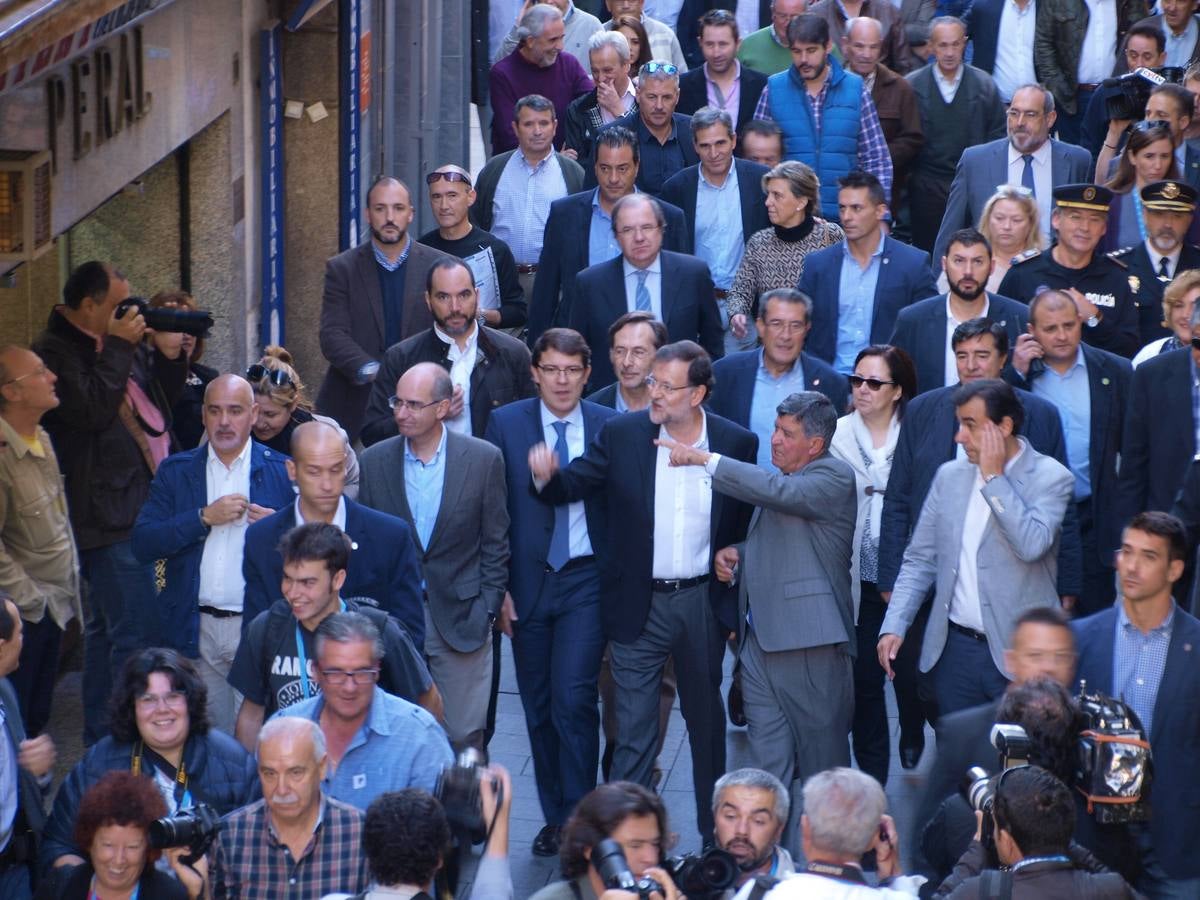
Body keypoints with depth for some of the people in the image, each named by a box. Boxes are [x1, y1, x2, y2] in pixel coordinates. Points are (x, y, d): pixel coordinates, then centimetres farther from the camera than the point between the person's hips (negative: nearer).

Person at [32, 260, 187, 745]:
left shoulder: (117, 343, 14)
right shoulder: (55, 351, -13)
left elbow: (160, 398, 20)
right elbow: (92, 409, -26)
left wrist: (170, 354, 3)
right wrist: (118, 348, -19)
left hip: (135, 508, 10)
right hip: (107, 518, -10)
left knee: (107, 628, 18)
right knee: (138, 633, -13)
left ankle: (100, 740, 27)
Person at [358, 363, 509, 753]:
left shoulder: (483, 459, -2)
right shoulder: (374, 462, 2)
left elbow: (495, 544, 2)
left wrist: (487, 610, -2)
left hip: (461, 616, -1)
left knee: (464, 736, 1)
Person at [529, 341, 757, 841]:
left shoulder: (737, 443, -4)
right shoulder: (622, 434, -6)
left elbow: (746, 524, 8)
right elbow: (572, 485, -3)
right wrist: (547, 476, -24)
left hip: (703, 602, 1)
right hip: (639, 605, -1)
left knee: (706, 720, 17)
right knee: (633, 729, -1)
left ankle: (715, 833, 31)